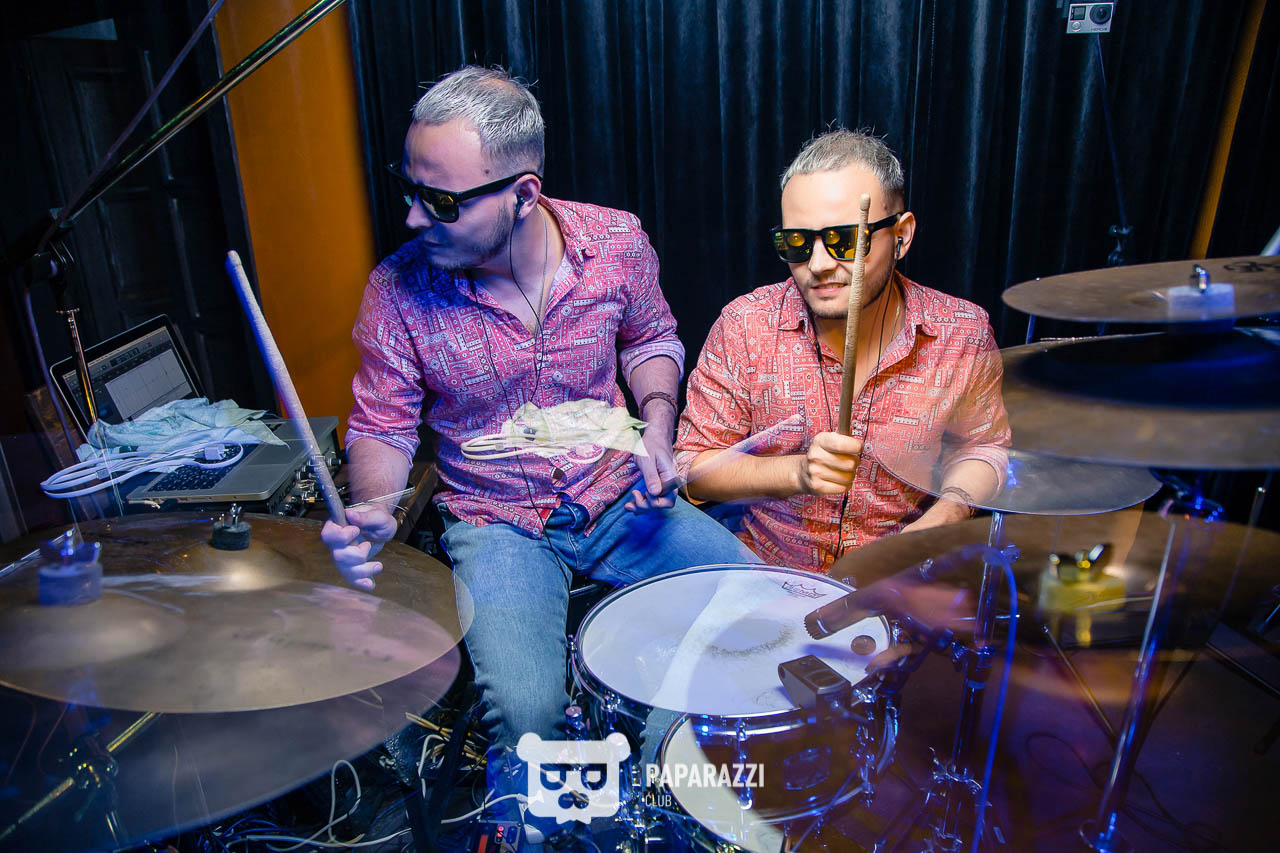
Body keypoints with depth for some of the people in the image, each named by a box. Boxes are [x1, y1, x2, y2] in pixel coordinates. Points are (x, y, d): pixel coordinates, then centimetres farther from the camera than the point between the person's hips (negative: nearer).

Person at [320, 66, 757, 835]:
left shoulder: (616, 242, -11)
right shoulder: (398, 291, -15)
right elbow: (382, 427, -2)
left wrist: (657, 420, -10)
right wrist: (371, 514, -22)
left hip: (620, 498, 3)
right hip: (497, 521, -2)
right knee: (525, 712, -22)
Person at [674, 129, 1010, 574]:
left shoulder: (963, 333, -9)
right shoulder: (745, 325, -13)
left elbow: (983, 443, 9)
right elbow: (694, 465, -8)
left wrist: (948, 511, -11)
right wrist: (798, 472, -24)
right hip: (768, 567, -1)